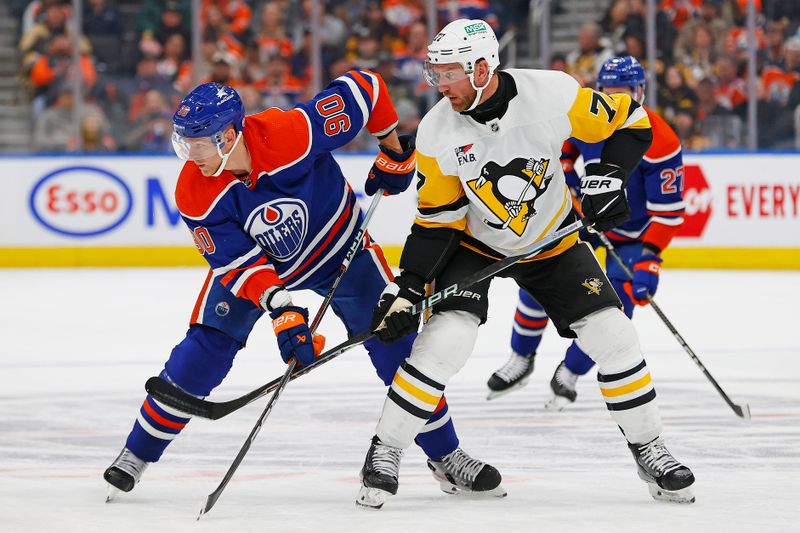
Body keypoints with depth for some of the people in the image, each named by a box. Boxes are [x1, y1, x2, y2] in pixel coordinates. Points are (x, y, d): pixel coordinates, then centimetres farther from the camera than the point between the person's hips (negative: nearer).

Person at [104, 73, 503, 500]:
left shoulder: (291, 133, -38)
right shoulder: (194, 195, -28)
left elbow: (364, 88, -27)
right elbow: (237, 261, -25)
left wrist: (394, 152, -15)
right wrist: (279, 307, -41)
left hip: (339, 246, -1)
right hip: (252, 261, 1)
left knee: (393, 338, -6)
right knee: (206, 347, -12)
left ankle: (444, 452, 11)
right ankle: (138, 453, 2)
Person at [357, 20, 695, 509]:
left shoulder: (553, 94, -25)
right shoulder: (437, 134, -19)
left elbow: (631, 122, -11)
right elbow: (435, 220, -11)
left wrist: (609, 176, -24)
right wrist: (407, 289, -18)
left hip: (552, 240, 1)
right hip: (473, 244, -1)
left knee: (612, 334, -8)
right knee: (445, 339, -21)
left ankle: (650, 451, 11)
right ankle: (385, 453, -8)